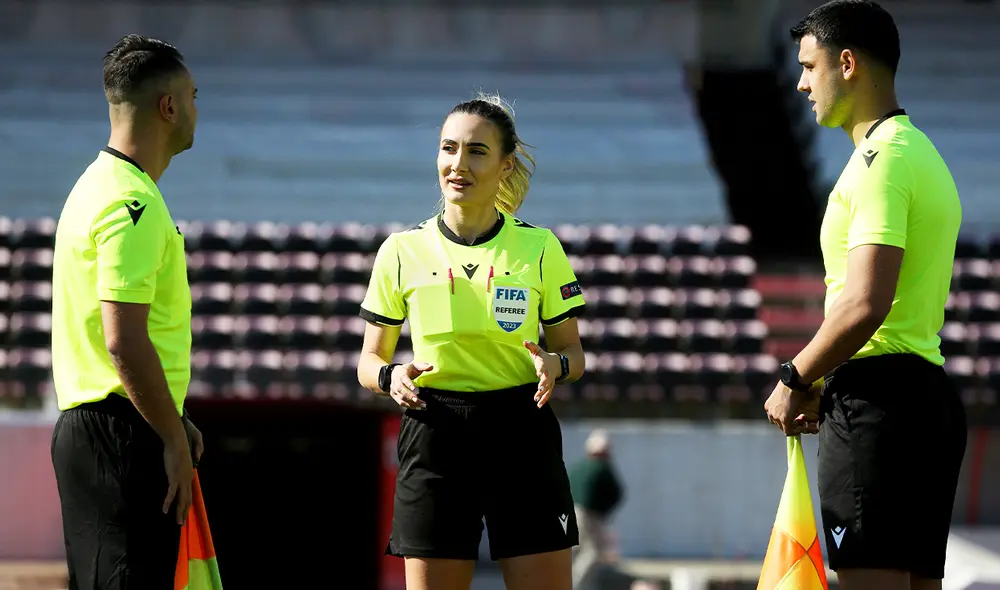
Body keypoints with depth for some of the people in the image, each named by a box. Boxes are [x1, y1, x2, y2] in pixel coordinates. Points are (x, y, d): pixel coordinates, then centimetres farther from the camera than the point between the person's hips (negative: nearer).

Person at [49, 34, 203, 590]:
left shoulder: (100, 184, 16)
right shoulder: (133, 204, -16)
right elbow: (124, 340, -23)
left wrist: (170, 421, 23)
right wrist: (172, 439, -17)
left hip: (88, 422, 11)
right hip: (125, 436, -11)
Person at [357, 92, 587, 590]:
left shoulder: (539, 248, 3)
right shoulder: (402, 251, 4)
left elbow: (573, 352, 9)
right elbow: (369, 361, 11)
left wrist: (555, 364, -13)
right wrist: (392, 376, -12)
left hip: (522, 436, 0)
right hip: (434, 434, 0)